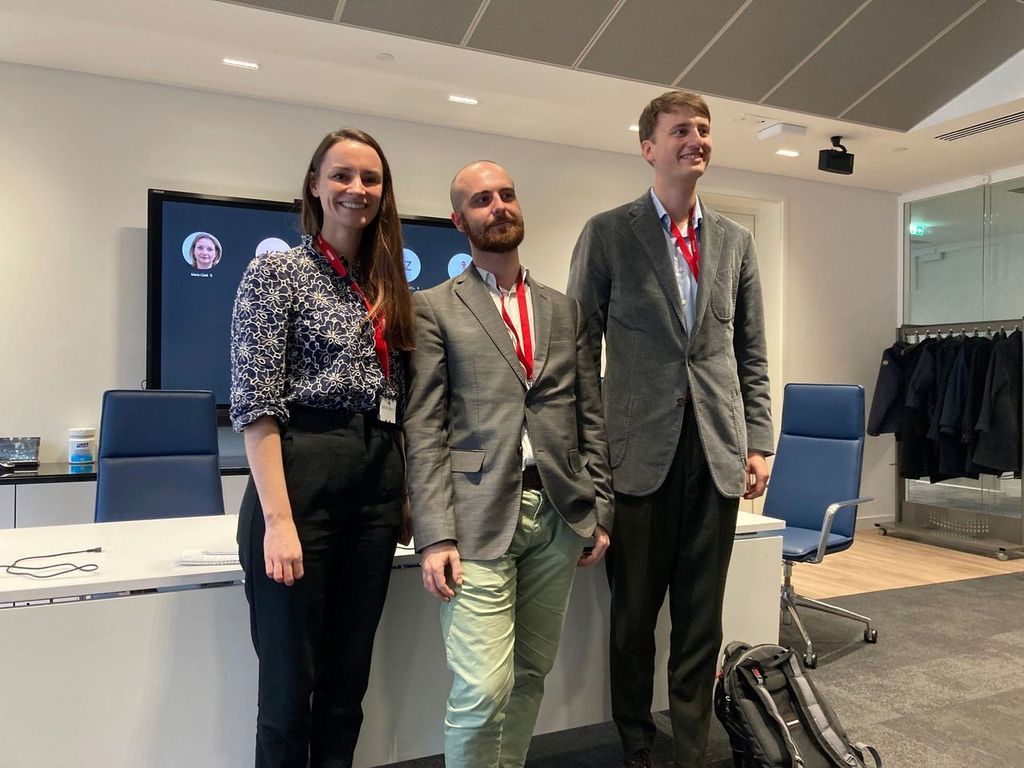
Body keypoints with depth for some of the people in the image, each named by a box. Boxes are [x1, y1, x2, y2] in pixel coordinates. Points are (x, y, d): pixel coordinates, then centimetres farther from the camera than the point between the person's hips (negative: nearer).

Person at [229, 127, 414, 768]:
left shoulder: (388, 288, 14)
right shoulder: (276, 271, -3)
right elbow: (256, 405, -10)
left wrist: (403, 499, 12)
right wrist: (278, 520, -18)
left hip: (378, 484, 6)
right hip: (301, 473, -5)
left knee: (348, 683, 14)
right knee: (290, 685, 4)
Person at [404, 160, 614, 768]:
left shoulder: (566, 310, 15)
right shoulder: (434, 308, 3)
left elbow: (592, 418, 13)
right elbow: (424, 430, -3)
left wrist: (601, 512, 7)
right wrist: (436, 535, -11)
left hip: (558, 514, 4)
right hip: (480, 518, -4)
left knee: (531, 676, 13)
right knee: (483, 691, -6)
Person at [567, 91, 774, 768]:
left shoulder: (736, 241, 12)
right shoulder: (608, 233, 1)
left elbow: (752, 356, 13)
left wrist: (758, 443, 5)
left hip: (717, 455, 3)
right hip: (639, 453, -3)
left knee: (702, 622, 11)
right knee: (633, 618, 10)